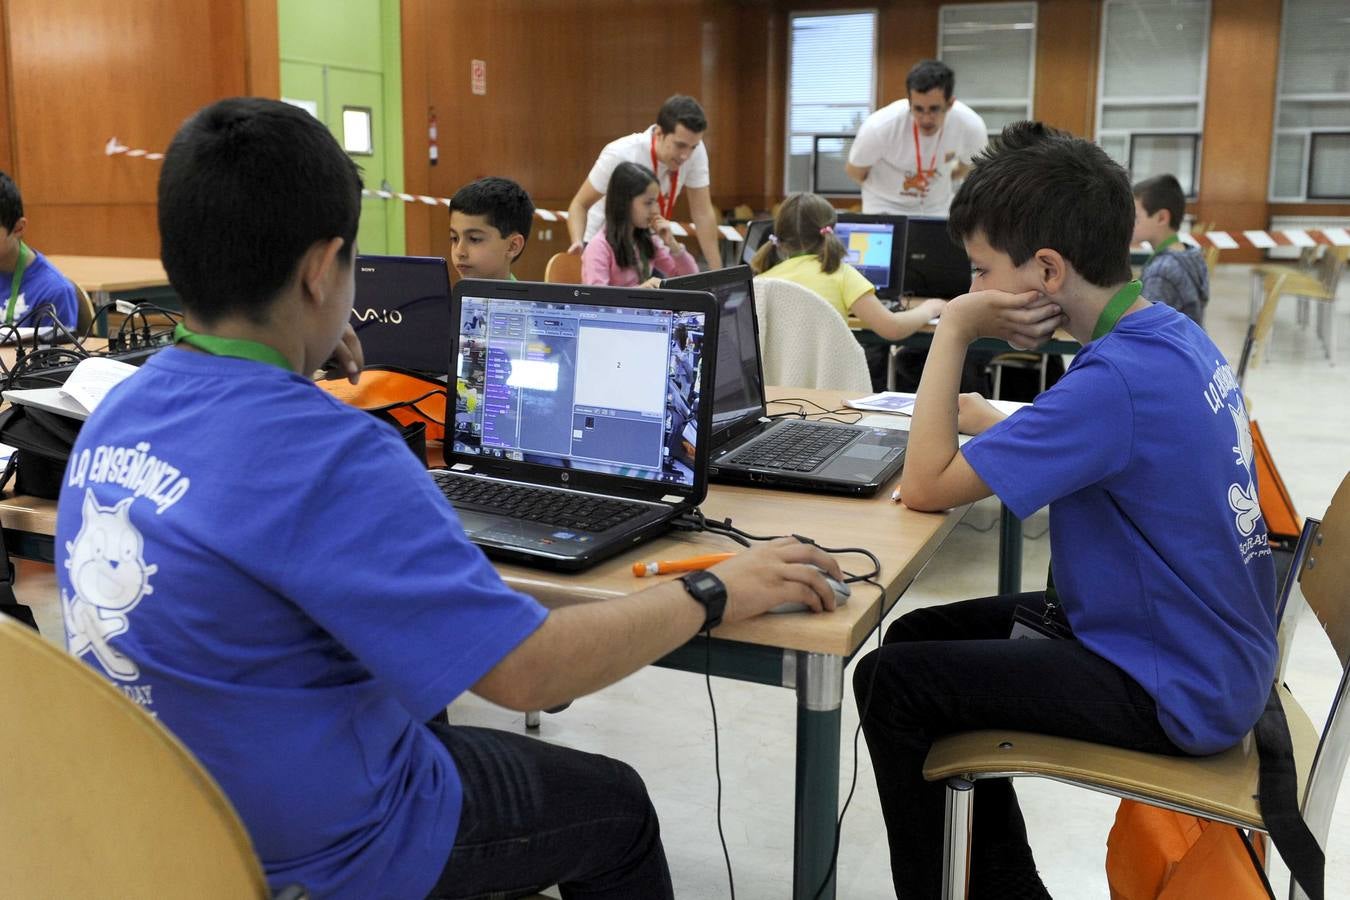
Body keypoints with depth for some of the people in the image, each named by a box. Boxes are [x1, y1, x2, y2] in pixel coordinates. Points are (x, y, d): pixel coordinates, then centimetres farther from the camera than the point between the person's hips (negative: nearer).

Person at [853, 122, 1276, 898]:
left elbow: (926, 486, -24)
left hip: (1176, 693, -9)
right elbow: (1072, 444, 17)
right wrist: (989, 422, 3)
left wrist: (954, 331, -19)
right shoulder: (1173, 334, 0)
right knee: (920, 638, 14)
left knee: (893, 684, -8)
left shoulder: (1118, 377, -28)